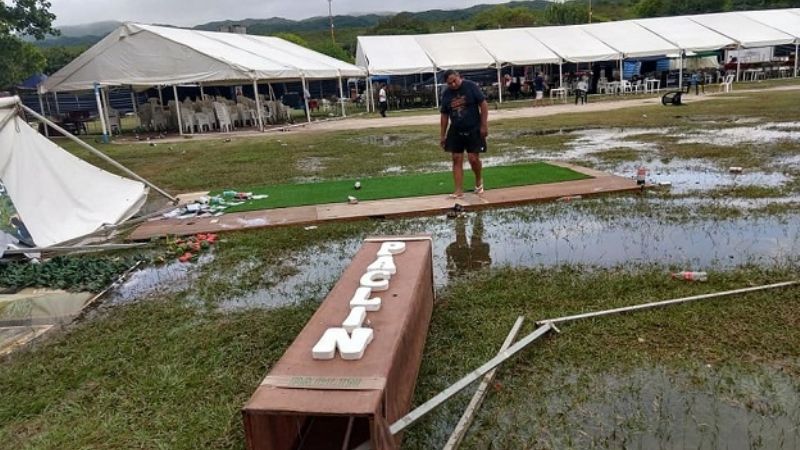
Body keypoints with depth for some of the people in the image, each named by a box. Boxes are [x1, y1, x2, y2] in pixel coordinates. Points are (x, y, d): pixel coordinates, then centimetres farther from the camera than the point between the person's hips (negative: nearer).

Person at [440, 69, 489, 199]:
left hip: (473, 130, -4)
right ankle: (459, 190, 6)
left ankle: (479, 180, 25)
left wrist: (484, 125, -12)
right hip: (456, 131, 4)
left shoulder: (471, 86, -8)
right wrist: (442, 135, 8)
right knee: (457, 159, 1)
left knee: (473, 159, -6)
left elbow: (483, 104, -8)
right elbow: (444, 115, 9)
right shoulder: (446, 94, 3)